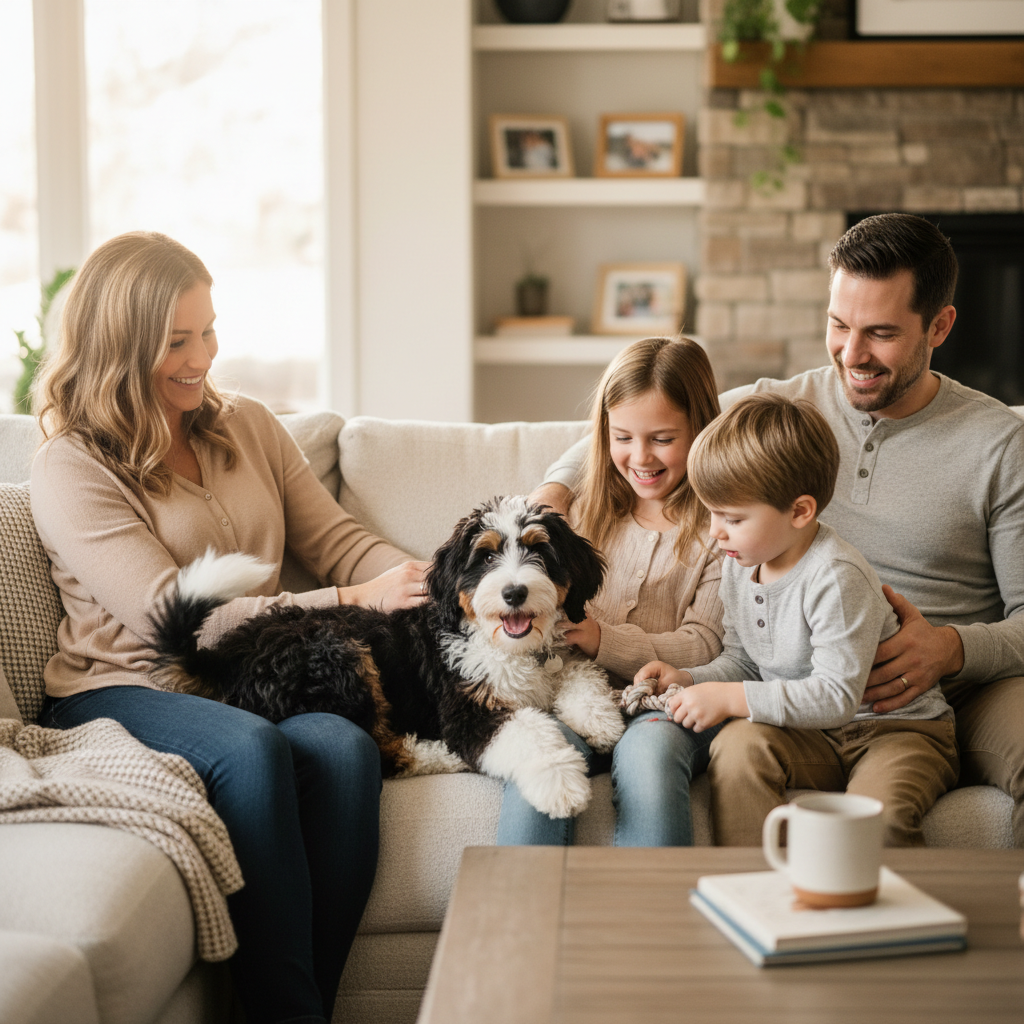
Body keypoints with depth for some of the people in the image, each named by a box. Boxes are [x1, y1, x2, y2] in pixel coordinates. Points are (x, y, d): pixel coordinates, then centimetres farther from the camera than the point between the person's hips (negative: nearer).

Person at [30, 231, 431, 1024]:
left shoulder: (248, 427, 16)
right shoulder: (72, 469, -4)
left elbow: (338, 540, 13)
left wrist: (422, 578, -10)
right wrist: (355, 600, -17)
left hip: (254, 683, 5)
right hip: (124, 692, -4)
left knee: (346, 747, -29)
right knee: (251, 748, -36)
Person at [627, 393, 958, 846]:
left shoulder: (837, 577, -22)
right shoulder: (739, 564, 4)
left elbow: (837, 696, -26)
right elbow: (742, 659, 18)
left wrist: (730, 698, -24)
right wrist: (688, 680, -2)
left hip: (896, 727, -6)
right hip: (812, 737, 6)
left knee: (879, 815, -37)